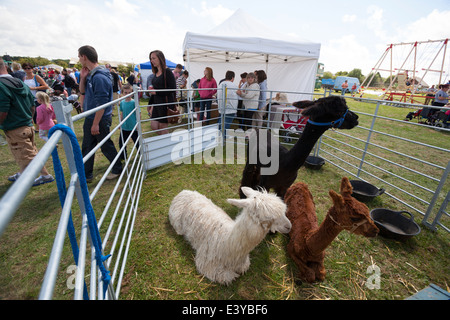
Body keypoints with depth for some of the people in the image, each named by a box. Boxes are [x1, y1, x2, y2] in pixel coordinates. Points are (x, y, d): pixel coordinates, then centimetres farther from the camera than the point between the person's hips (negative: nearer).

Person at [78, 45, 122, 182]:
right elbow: (82, 92, 18)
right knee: (87, 147, 15)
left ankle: (117, 169, 26)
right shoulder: (90, 74, 10)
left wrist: (96, 123, -21)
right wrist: (83, 78, 2)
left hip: (100, 119, -10)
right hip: (90, 118, 10)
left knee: (106, 146, 5)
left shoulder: (99, 77, -20)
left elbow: (102, 103, -23)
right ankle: (86, 175, 27)